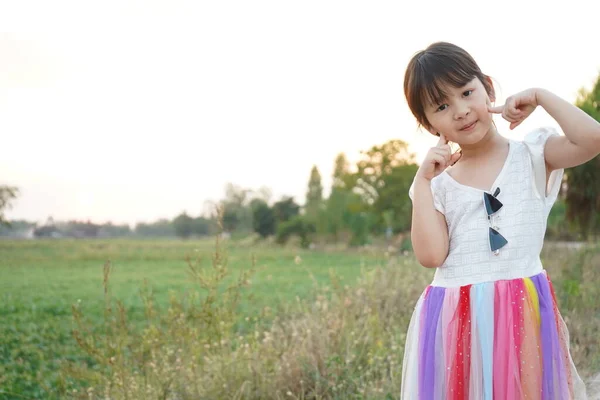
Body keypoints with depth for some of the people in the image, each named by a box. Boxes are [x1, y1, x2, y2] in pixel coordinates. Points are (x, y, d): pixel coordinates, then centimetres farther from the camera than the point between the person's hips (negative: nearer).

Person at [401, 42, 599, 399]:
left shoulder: (532, 155, 3)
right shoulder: (438, 183, 6)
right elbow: (431, 256, -6)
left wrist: (540, 96, -5)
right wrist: (422, 181, -5)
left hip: (524, 313, -1)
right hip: (455, 322, 2)